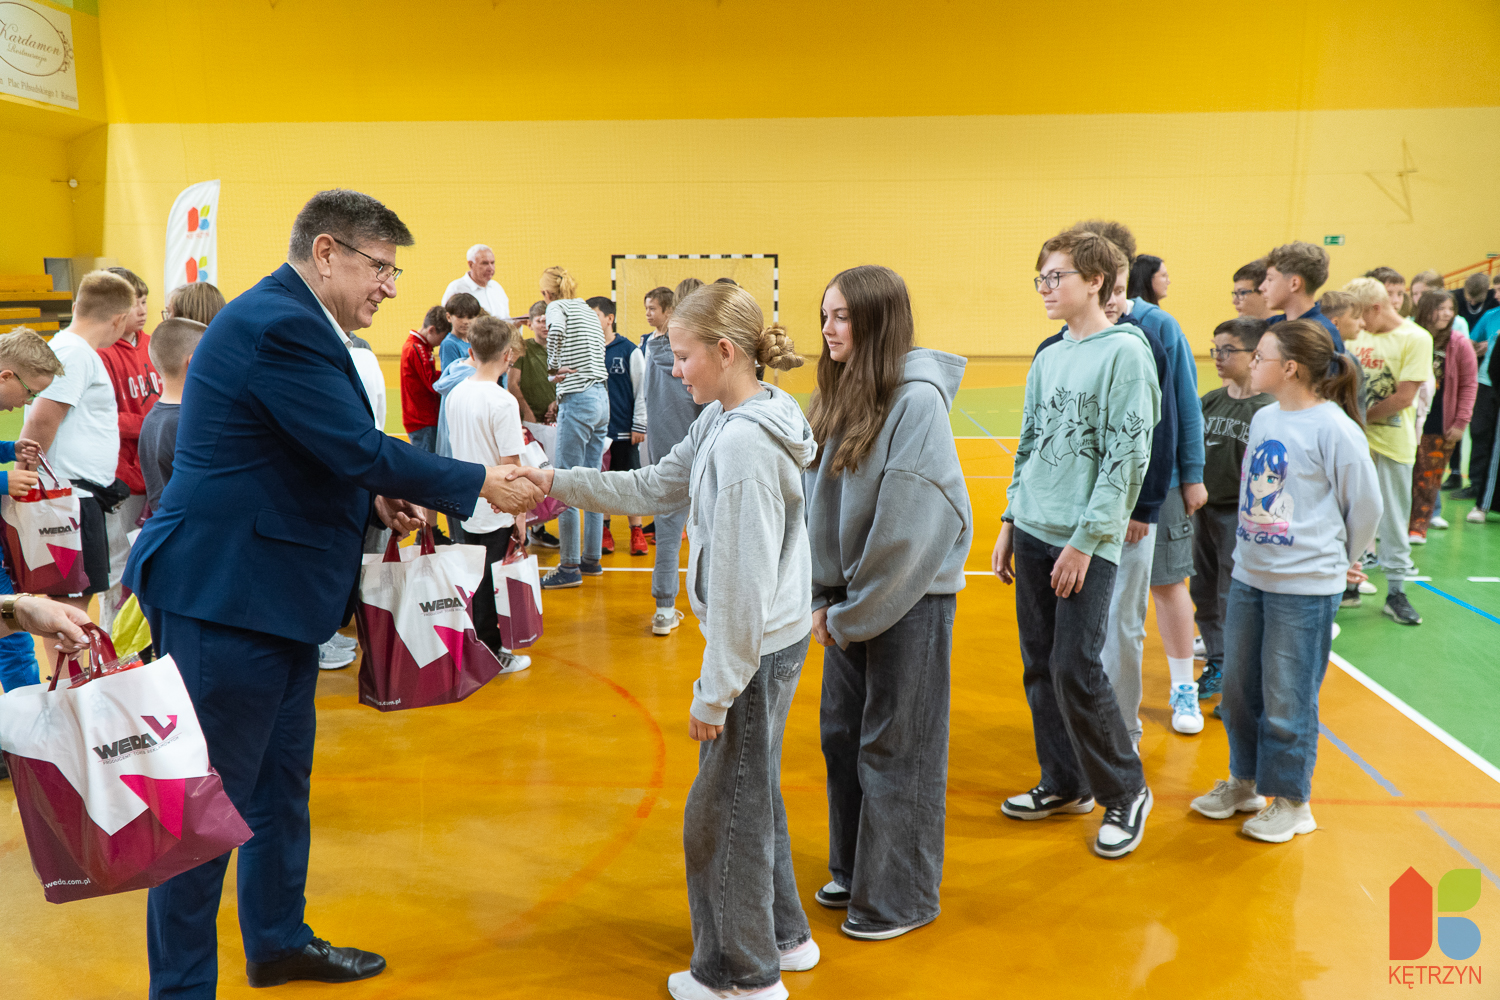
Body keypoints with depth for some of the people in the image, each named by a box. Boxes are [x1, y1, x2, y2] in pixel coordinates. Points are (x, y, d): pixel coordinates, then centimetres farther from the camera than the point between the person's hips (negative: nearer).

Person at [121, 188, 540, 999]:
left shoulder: (290, 321, 14)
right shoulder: (280, 325, -19)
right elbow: (360, 448, -23)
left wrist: (377, 500, 4)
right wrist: (484, 486, -15)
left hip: (270, 589, 11)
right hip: (226, 593, -11)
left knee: (281, 779, 20)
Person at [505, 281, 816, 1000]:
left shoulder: (744, 443, -25)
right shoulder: (722, 422, 6)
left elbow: (743, 583, -25)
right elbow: (653, 486, 13)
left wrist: (714, 693, -19)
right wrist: (558, 483, 7)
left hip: (757, 650, -10)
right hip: (770, 640, 10)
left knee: (723, 810, 6)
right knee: (753, 794, 23)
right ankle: (783, 937, 41)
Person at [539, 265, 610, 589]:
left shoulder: (558, 306, -2)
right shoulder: (590, 312, 20)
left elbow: (556, 329, -26)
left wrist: (553, 367, -14)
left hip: (578, 401, -8)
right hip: (602, 398, 8)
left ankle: (570, 567, 1)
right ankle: (592, 559, 20)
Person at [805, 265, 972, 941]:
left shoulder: (917, 399, -18)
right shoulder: (838, 396, 4)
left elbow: (908, 528, -19)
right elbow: (818, 502, 8)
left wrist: (852, 614, -12)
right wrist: (822, 596, 2)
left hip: (910, 599, -7)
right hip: (850, 597, 7)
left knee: (896, 748, 5)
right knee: (842, 735, 16)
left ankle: (902, 898, 23)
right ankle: (853, 872, 36)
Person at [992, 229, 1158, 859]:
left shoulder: (1126, 352, -9)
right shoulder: (1047, 359, 12)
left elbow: (1128, 458, -14)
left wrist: (1086, 539, -16)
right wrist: (1010, 522, 13)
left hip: (1087, 541, -7)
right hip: (1033, 531, 7)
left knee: (1075, 671, -6)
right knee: (1040, 666, 11)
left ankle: (1125, 792, 14)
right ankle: (1065, 784, 27)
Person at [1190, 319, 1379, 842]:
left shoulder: (1334, 428, -15)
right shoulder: (1263, 418, 6)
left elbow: (1366, 505, -6)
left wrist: (1340, 561, 6)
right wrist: (1257, 548, 13)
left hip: (1305, 588, -7)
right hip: (1248, 577, 7)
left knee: (1287, 698, 4)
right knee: (1238, 687, 15)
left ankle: (1291, 801, 23)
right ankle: (1244, 782, 34)